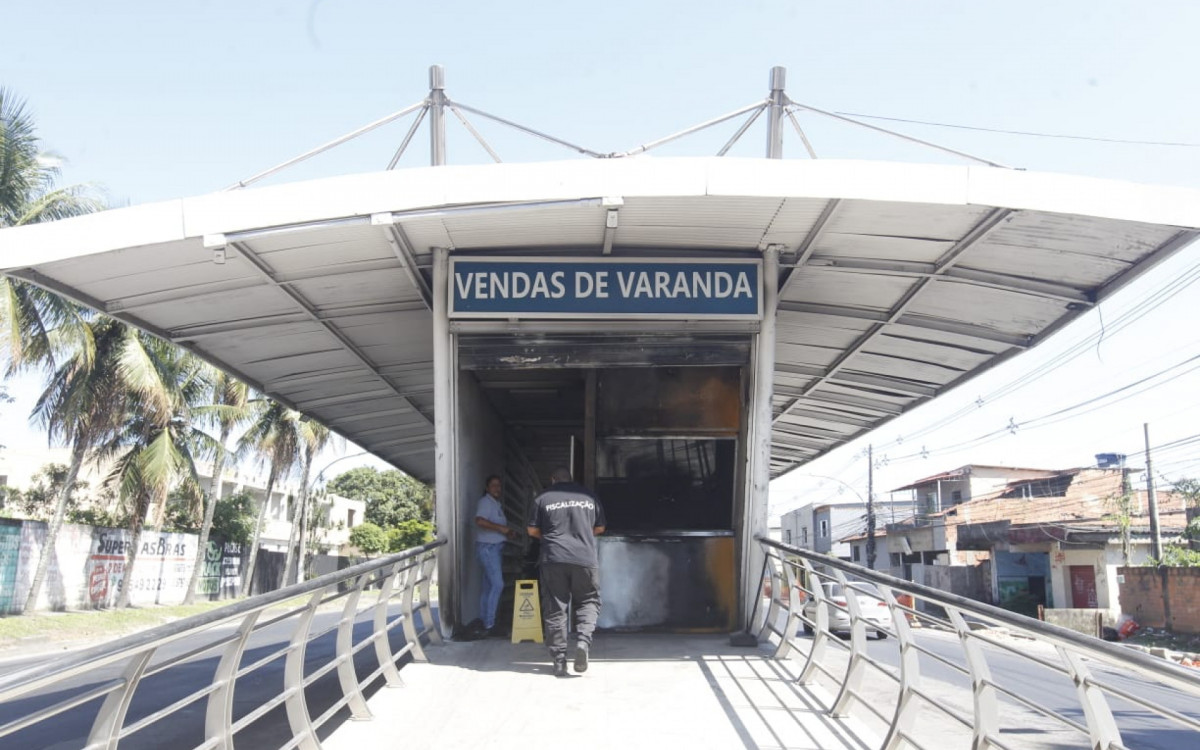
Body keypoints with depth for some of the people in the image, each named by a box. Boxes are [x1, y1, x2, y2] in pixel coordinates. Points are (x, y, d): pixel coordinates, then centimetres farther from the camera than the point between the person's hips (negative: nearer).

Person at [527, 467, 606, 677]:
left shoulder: (543, 499, 4)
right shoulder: (588, 496, 8)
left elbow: (532, 530, 8)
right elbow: (600, 528, 16)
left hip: (554, 559, 0)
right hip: (585, 559, 1)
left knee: (555, 609, 5)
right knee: (588, 601, 14)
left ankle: (559, 661, 5)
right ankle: (583, 640, -11)